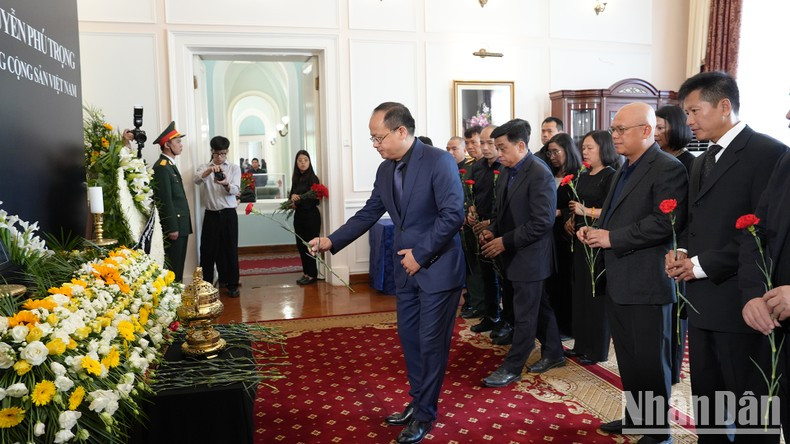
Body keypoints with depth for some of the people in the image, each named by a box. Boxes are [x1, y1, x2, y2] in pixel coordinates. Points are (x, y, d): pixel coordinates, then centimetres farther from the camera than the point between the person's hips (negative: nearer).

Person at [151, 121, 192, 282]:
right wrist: (172, 228, -20)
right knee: (172, 268, -4)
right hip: (173, 226, -10)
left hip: (180, 225, 10)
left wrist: (180, 226, 18)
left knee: (178, 265, 13)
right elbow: (165, 200, -18)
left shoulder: (170, 165, 17)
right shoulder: (162, 167, -13)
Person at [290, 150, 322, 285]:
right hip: (298, 215, 6)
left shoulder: (313, 178, -9)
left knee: (309, 245, -2)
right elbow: (292, 194, 15)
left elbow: (315, 200, -13)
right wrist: (292, 197, -7)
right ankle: (306, 272, 20)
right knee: (300, 245, 9)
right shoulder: (296, 178, 8)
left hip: (311, 215, -6)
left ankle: (312, 274, 7)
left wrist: (298, 201, -19)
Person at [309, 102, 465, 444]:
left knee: (431, 343, 4)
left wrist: (421, 254, -18)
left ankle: (425, 415, 20)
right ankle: (417, 402, 34)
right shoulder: (385, 170, 6)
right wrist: (333, 240, 1)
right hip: (407, 269, 7)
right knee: (409, 339, 15)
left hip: (438, 269, -7)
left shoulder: (439, 160, -16)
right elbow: (368, 214, 10)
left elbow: (454, 214, -21)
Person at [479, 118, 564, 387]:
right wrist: (493, 231, -1)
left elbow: (542, 222, -22)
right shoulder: (507, 172, 8)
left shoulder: (539, 175, -18)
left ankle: (511, 369, 13)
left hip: (529, 256, -8)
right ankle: (553, 354, 35)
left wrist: (505, 241, -19)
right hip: (513, 255, 8)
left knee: (524, 314, 3)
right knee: (538, 307, 20)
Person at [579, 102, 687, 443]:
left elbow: (666, 222, -25)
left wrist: (612, 237, -21)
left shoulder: (668, 169, -14)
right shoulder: (624, 170, 16)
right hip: (618, 282, 9)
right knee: (628, 359, 19)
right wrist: (594, 229, 3)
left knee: (651, 361, 5)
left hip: (647, 283, -9)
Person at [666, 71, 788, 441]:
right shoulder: (703, 161, 16)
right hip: (702, 302, 8)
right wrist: (681, 251, 0)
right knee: (705, 396, 16)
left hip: (740, 302, -8)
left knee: (749, 407, 6)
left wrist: (702, 264, -17)